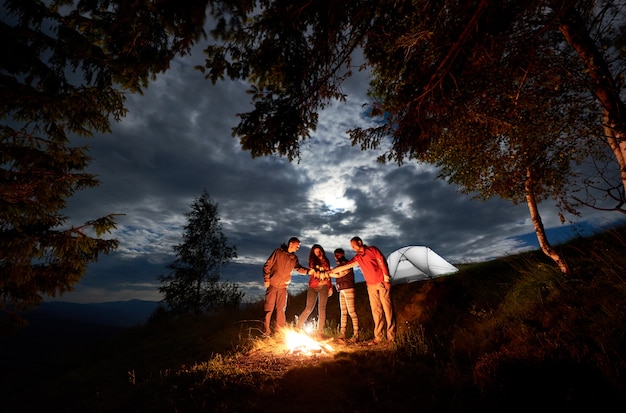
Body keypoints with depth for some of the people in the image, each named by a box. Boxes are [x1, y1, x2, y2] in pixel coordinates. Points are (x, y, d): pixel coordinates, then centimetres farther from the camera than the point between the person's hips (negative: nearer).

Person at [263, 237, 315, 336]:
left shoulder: (294, 258, 9)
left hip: (283, 287, 4)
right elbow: (267, 265, -7)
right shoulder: (278, 252, -6)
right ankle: (267, 331, 14)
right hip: (272, 284, -4)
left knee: (281, 309, 8)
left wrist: (307, 271, -22)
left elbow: (298, 268, -4)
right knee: (269, 308, 2)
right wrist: (266, 279, -15)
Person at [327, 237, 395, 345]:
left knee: (387, 308, -3)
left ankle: (391, 336, 2)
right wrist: (330, 272, 7)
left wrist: (386, 279, -9)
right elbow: (345, 266, 11)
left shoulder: (372, 249, 2)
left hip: (382, 282, -4)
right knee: (376, 311, 1)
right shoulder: (357, 258, 14)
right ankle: (378, 337, 5)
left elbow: (382, 262, -3)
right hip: (371, 285, 4)